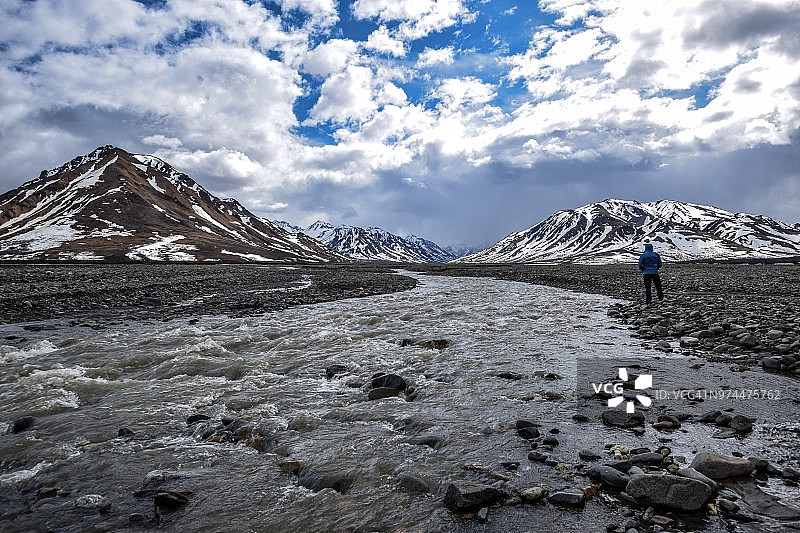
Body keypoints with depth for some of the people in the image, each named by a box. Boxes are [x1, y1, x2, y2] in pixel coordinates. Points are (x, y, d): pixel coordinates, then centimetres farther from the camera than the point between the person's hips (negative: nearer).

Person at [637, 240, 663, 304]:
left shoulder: (643, 256, -7)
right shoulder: (656, 255, 0)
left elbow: (640, 265, -7)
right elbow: (659, 264, 6)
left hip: (646, 273, -1)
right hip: (655, 273, 1)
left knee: (647, 287, 4)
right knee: (658, 285, 17)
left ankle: (648, 299, 6)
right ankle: (660, 297, 24)